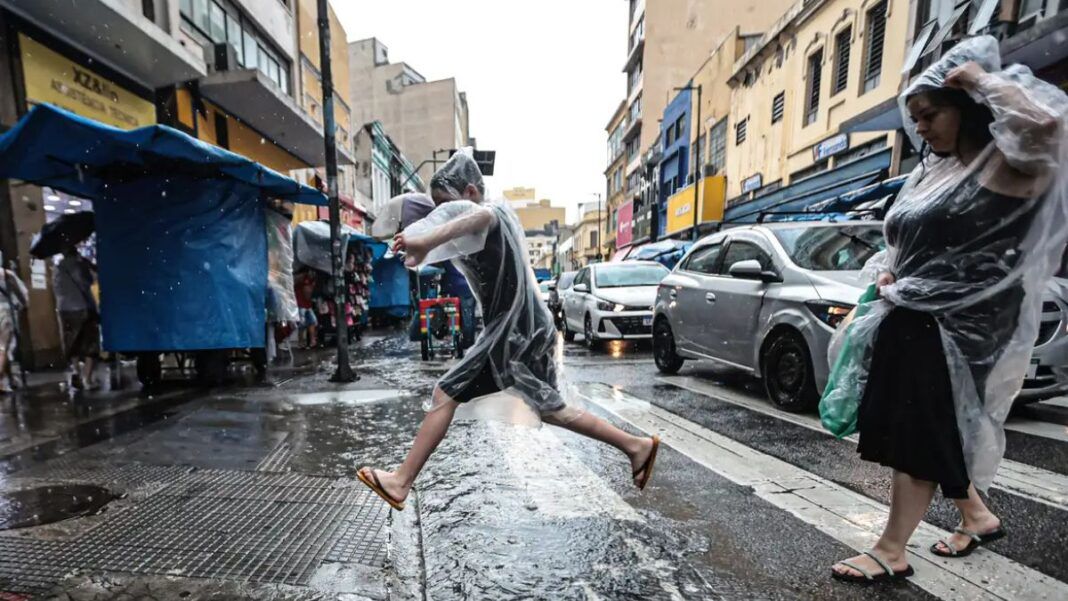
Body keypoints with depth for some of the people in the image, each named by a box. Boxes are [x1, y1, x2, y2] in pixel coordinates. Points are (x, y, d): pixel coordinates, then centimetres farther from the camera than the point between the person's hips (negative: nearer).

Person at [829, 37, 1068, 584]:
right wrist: (886, 273, 3)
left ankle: (891, 552, 8)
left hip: (958, 326, -8)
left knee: (918, 435, -4)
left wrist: (980, 77, -15)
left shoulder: (1008, 164, -8)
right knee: (928, 433, 17)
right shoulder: (928, 172, 15)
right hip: (911, 318, 8)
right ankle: (976, 515, 39)